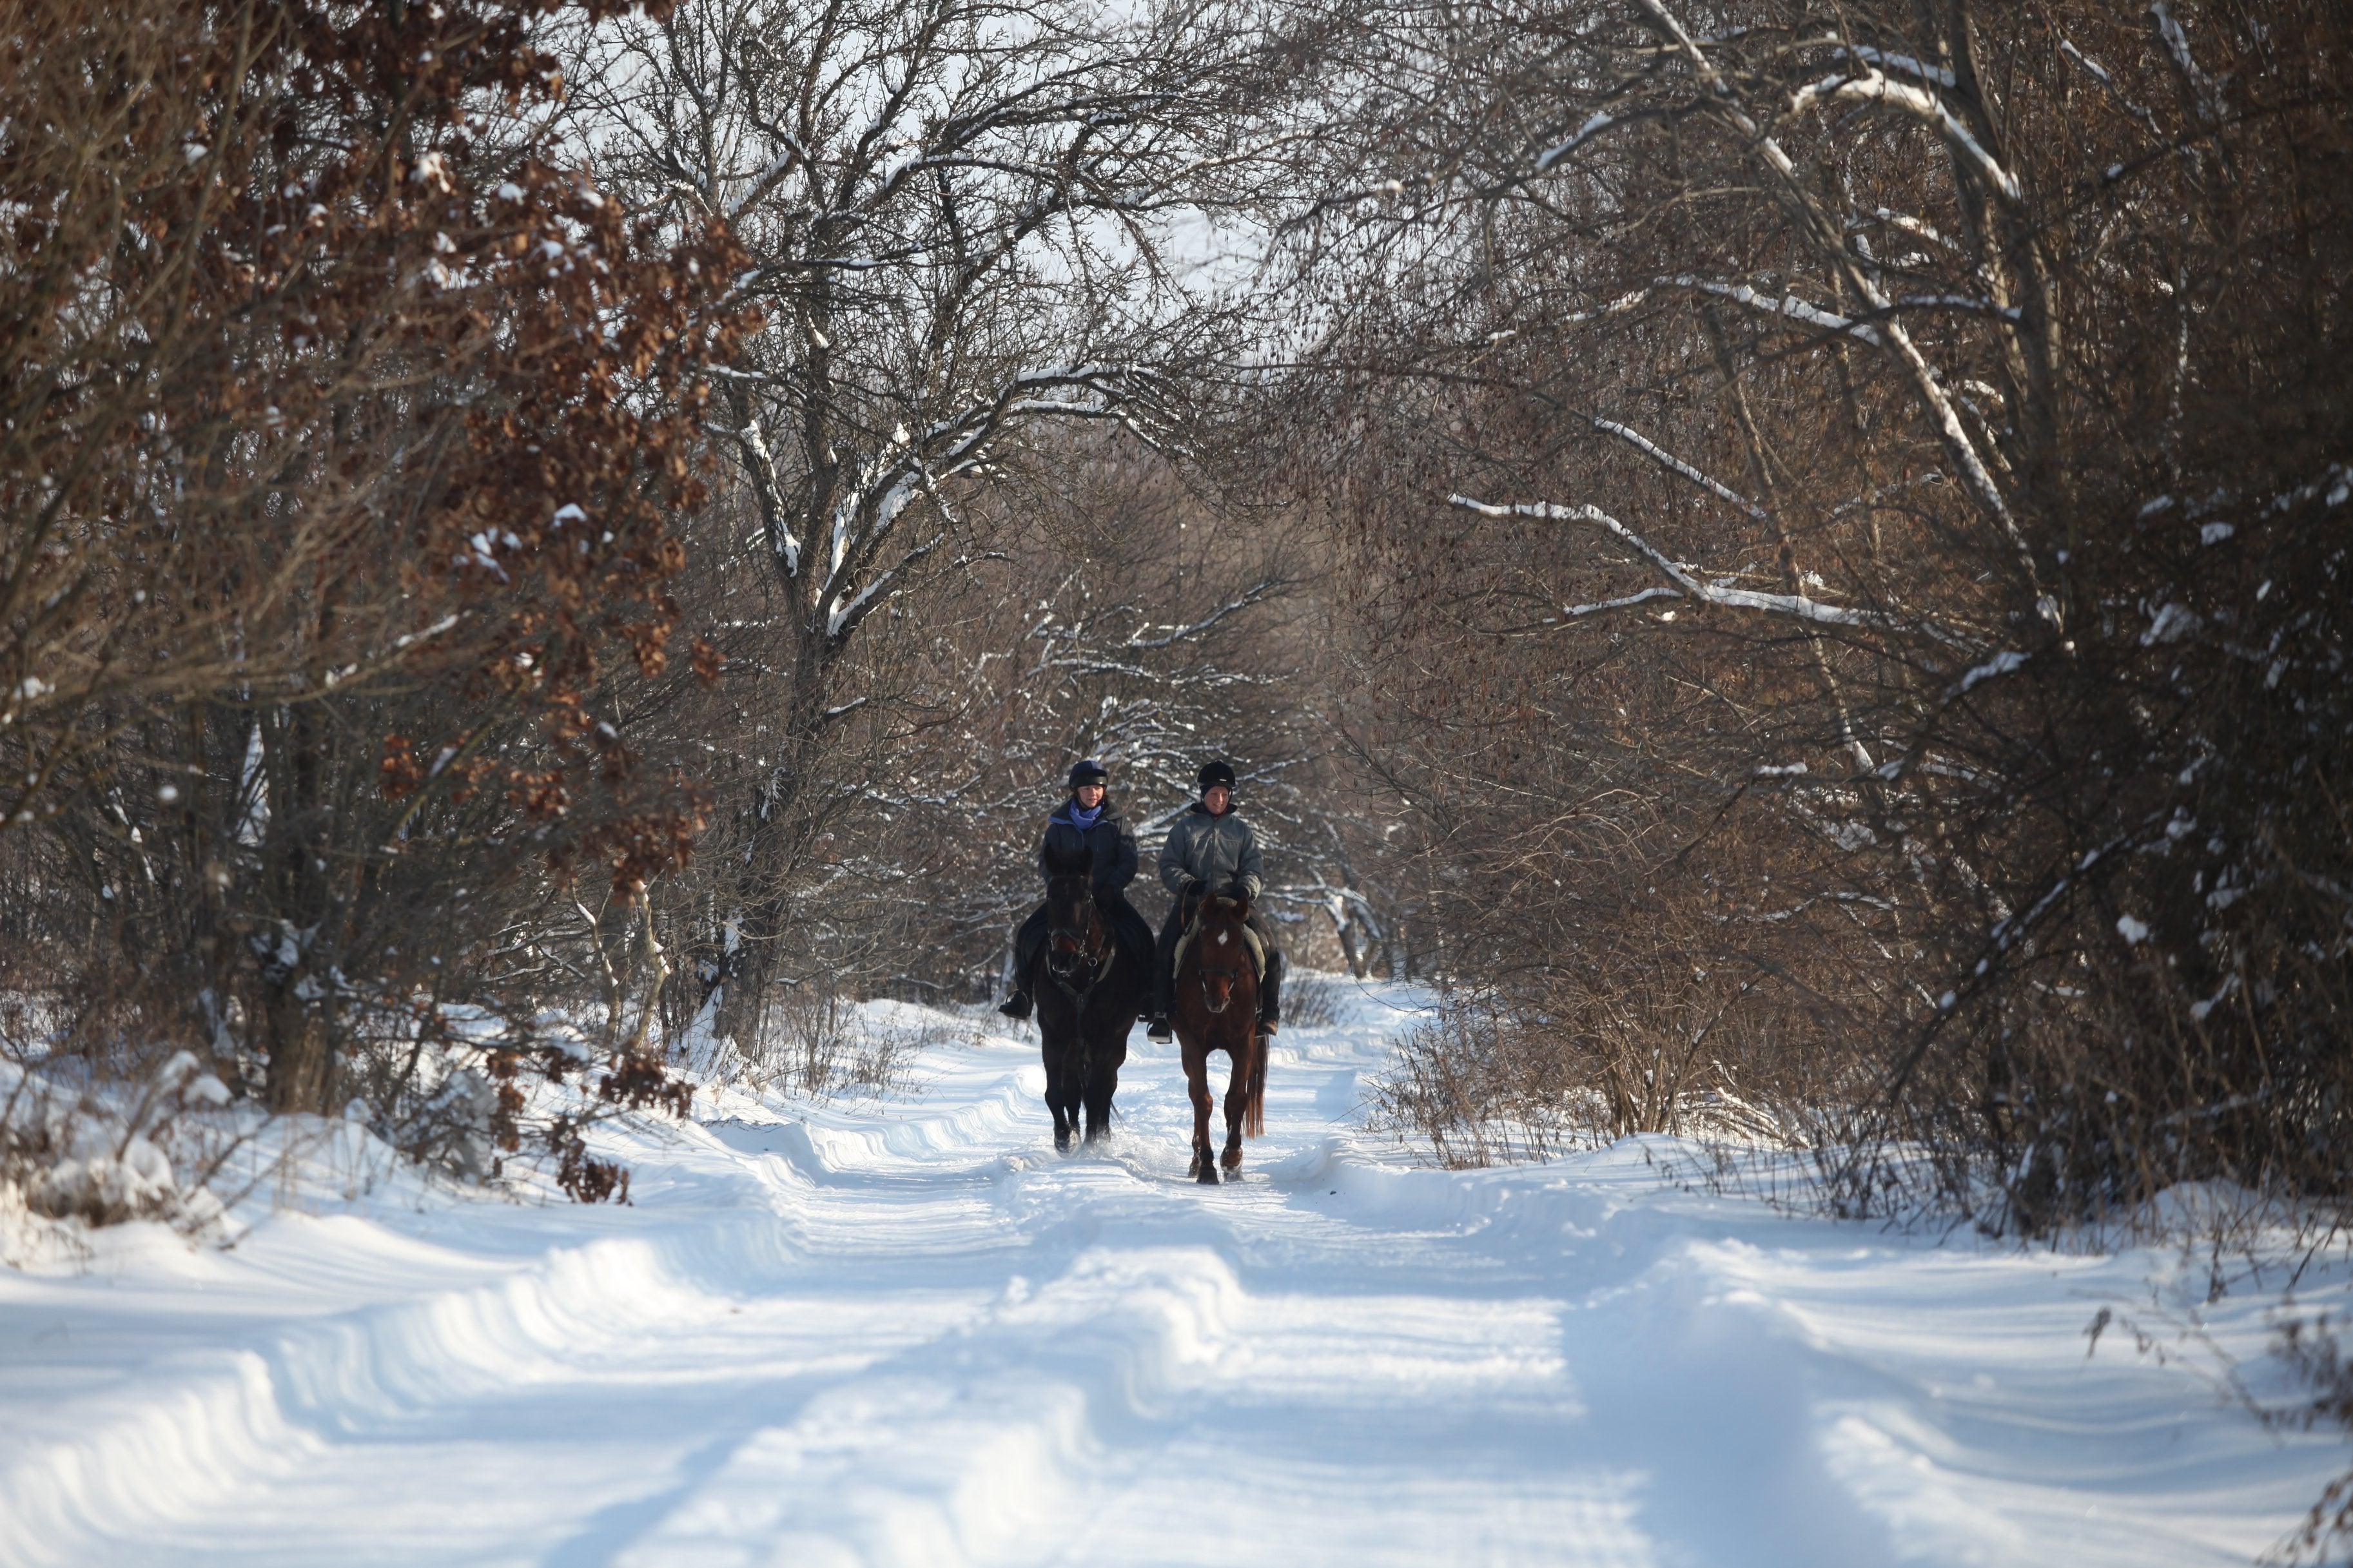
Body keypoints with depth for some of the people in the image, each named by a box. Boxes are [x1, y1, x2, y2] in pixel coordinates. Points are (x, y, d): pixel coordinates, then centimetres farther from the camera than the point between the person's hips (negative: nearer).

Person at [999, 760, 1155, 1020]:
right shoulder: (1060, 824, 6)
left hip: (1108, 898, -1)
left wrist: (1111, 887, -17)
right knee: (1029, 934, -17)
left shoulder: (1117, 823, 4)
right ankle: (1022, 996, -4)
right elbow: (1044, 862, 5)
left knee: (1140, 936, -23)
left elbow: (1128, 863, -1)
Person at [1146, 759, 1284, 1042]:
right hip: (1193, 900, -1)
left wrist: (1246, 888, -13)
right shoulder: (1184, 828, 12)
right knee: (1164, 951, -24)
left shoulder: (1242, 831, 15)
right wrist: (1187, 883, -15)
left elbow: (1253, 870, 10)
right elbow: (1169, 866, 6)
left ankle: (1268, 1014, -13)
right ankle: (1161, 1013, -16)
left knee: (1269, 948, -21)